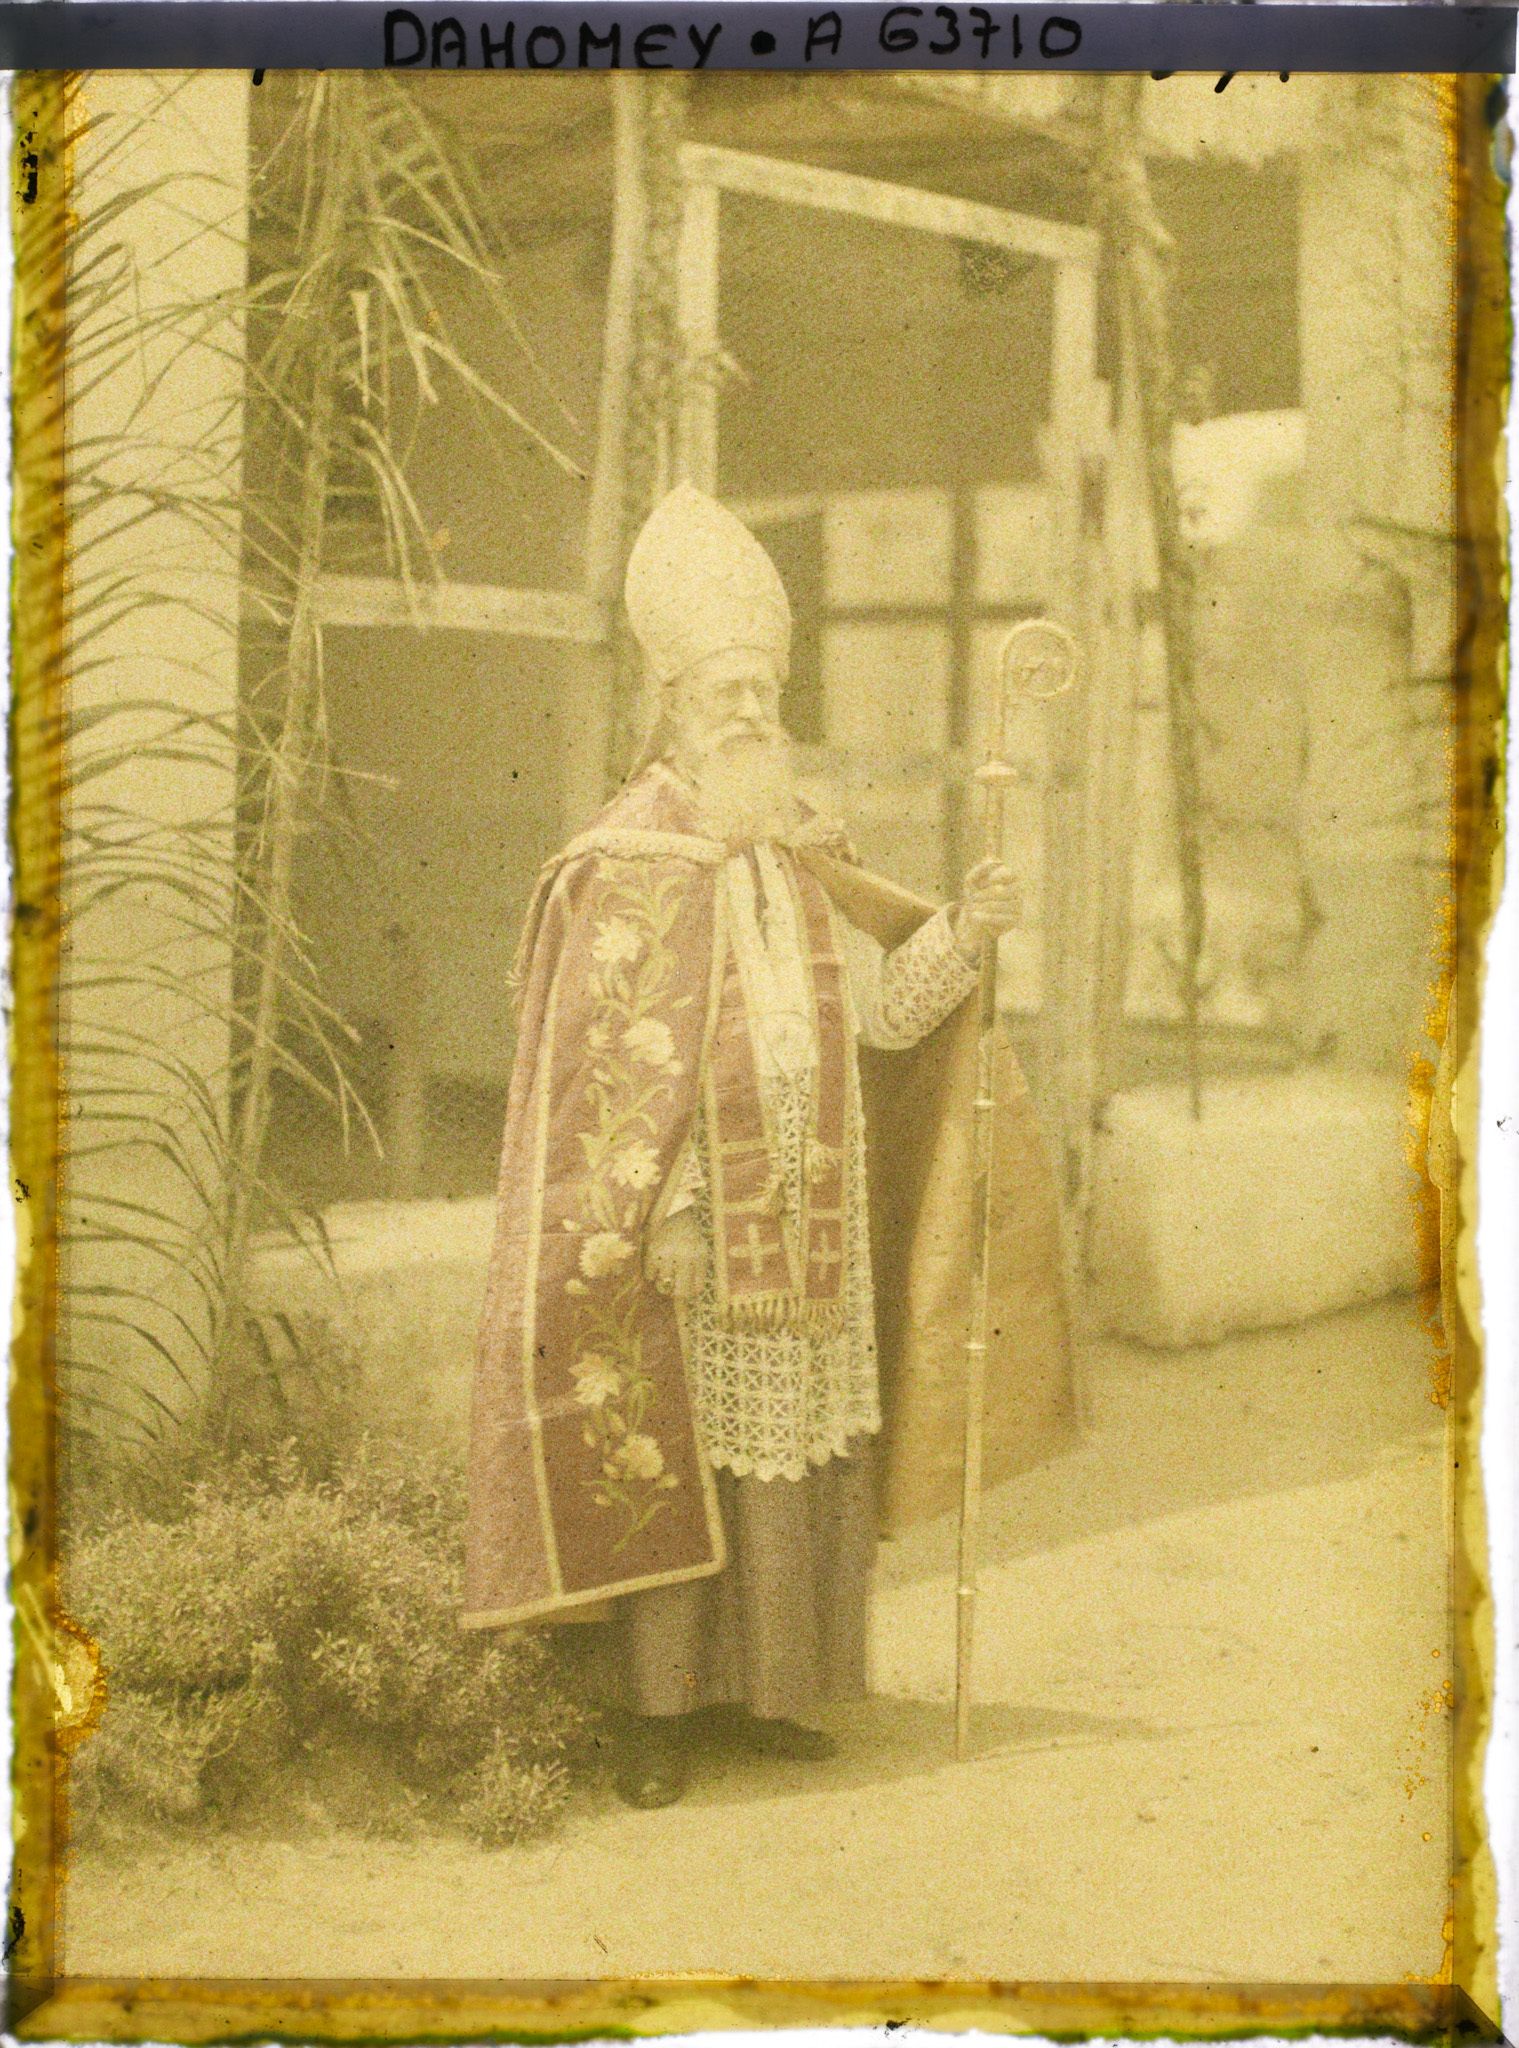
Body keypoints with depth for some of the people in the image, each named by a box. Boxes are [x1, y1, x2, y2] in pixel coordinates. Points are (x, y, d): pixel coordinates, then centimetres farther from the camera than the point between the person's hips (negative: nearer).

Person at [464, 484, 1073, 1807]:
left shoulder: (805, 866, 14)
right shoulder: (626, 869, -5)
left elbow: (879, 1011, 15)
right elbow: (617, 1053, -12)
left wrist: (962, 932, 1)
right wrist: (663, 1205, -18)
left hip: (804, 1217, 6)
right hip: (687, 1212, -6)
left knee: (796, 1450, 9)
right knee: (672, 1448, -3)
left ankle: (760, 1685, 22)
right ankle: (661, 1710, 8)